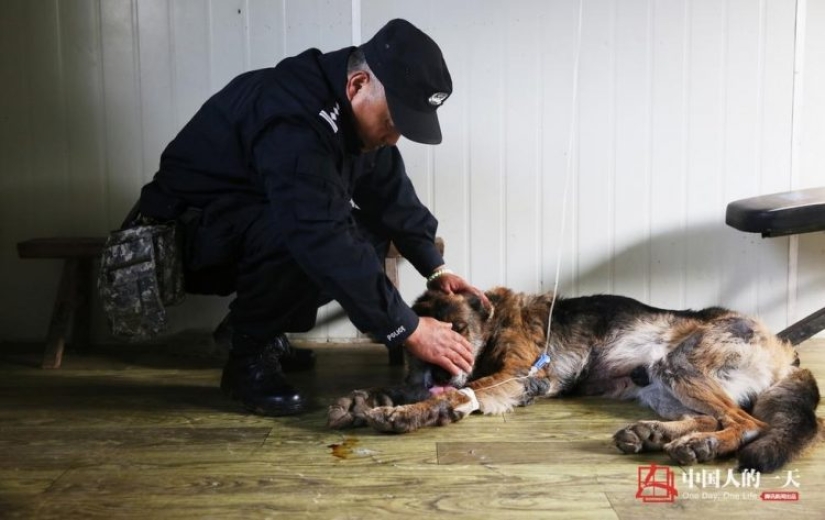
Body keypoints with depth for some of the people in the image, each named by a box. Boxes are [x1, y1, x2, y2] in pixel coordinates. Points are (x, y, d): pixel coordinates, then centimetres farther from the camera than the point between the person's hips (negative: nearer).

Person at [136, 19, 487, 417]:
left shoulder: (353, 109, -5)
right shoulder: (294, 118, -33)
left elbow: (390, 193, 3)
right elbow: (323, 240, -40)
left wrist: (436, 269, -8)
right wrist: (407, 329, -36)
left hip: (264, 224, 9)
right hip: (191, 230, -9)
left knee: (369, 234, -5)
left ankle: (261, 328, 7)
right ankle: (249, 356, -13)